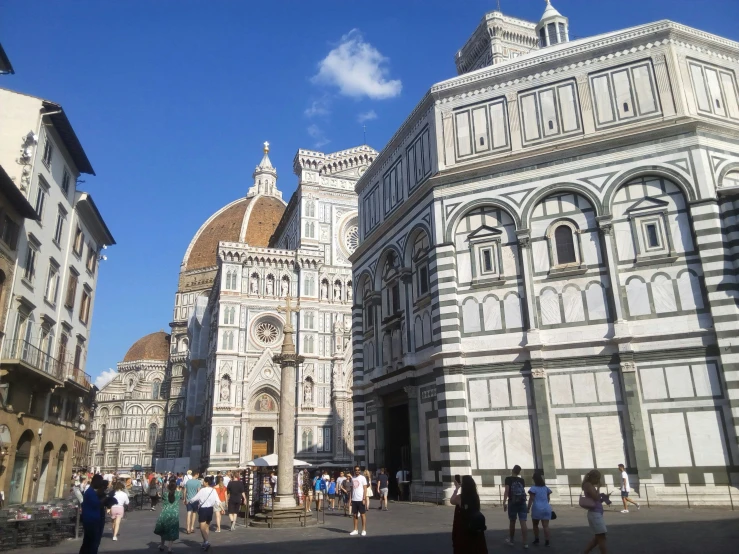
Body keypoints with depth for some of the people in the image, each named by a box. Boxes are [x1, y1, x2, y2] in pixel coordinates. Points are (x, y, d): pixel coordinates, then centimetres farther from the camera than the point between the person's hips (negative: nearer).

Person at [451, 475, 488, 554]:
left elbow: (451, 501, 7)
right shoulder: (476, 497, -6)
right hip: (476, 532, 4)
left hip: (462, 531, -3)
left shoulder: (459, 498, -16)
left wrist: (456, 488, 14)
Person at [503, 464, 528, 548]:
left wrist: (504, 502, -12)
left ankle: (511, 540, 19)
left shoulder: (508, 479, -1)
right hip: (522, 502, 3)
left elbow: (507, 491, -10)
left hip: (512, 503, -3)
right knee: (523, 522, -3)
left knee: (512, 522, 8)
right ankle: (525, 543, -7)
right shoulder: (521, 479, 12)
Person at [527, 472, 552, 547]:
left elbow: (531, 499, -11)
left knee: (535, 525, 14)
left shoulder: (533, 488, -5)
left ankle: (536, 540, 17)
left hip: (537, 508, -3)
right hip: (546, 508, 4)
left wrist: (528, 508, -8)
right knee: (546, 525, -1)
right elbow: (548, 498, 19)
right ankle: (547, 541, -8)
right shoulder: (546, 488, 12)